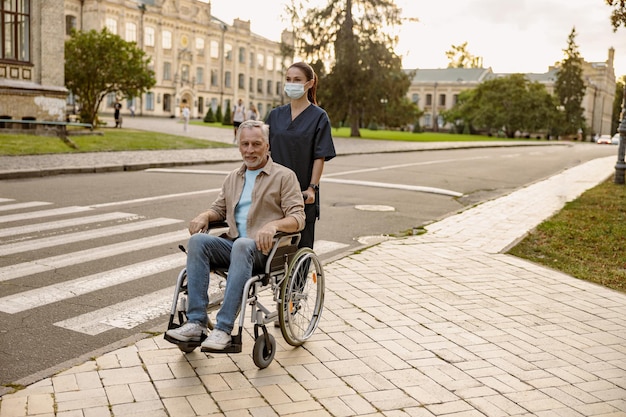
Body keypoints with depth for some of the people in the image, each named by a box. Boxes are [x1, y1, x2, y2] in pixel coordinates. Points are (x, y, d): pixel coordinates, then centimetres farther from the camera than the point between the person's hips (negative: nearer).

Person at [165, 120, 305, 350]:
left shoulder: (284, 176, 6)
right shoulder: (233, 178, 23)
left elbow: (297, 218, -4)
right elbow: (219, 210, 30)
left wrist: (273, 225, -25)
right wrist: (204, 215, 5)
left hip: (265, 248, -5)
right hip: (233, 244, 5)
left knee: (242, 245, -38)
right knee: (198, 241, -24)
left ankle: (224, 328, -40)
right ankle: (196, 322, -29)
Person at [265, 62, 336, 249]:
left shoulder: (319, 117, -2)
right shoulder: (275, 115, 10)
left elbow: (320, 157, -6)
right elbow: (266, 151, 11)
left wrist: (312, 188, -14)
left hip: (303, 193, -3)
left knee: (302, 245, 4)